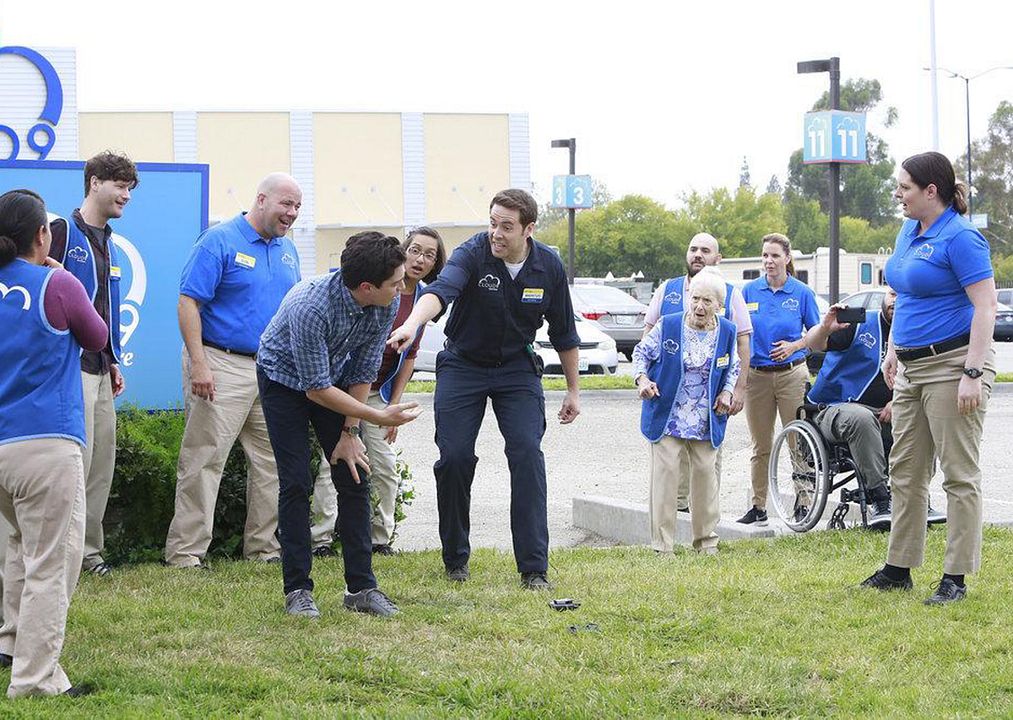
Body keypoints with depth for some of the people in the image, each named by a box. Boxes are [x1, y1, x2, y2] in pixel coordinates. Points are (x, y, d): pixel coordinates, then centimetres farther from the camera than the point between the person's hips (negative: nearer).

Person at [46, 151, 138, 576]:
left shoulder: (108, 243, 18)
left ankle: (88, 549, 17)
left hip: (100, 369, 9)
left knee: (102, 464, 9)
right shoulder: (62, 233, -8)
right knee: (76, 459, -9)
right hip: (71, 366, -9)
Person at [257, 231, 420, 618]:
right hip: (285, 378, -5)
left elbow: (363, 372, -9)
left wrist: (349, 432, -9)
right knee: (296, 482, -11)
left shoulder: (387, 306, -21)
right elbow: (316, 388, -31)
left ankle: (361, 586, 1)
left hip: (334, 376, 5)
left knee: (354, 477, -2)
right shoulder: (311, 305, -38)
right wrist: (378, 417, -31)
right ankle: (297, 589, -3)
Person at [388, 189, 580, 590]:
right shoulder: (472, 254, -20)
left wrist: (573, 391, 10)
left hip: (517, 368, 1)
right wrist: (412, 324, -61)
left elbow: (564, 334, 5)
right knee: (454, 457, -8)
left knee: (527, 455, -13)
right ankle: (456, 560, 12)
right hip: (463, 365, -1)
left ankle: (533, 568, -10)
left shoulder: (549, 267, -9)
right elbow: (441, 290, -41)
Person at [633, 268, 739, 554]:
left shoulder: (727, 332, 2)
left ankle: (706, 541, 20)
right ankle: (662, 546, -1)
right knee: (665, 477, -6)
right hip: (667, 420, -3)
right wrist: (642, 379, -12)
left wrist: (727, 392, 1)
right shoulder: (667, 326, -7)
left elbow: (733, 367, 18)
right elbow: (642, 352, 6)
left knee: (706, 477, 7)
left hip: (707, 423, 3)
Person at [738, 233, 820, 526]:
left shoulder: (802, 293, 0)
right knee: (761, 446, 7)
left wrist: (794, 346, -11)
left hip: (791, 374, -2)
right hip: (757, 375, 2)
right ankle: (758, 506, 12)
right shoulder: (750, 291, 4)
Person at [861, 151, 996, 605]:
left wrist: (973, 374, -24)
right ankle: (899, 568, 21)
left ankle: (955, 577, 2)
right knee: (905, 472, 13)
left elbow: (986, 306, -19)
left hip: (952, 364, -10)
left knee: (959, 475, -2)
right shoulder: (909, 232, 12)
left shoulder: (959, 237, -15)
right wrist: (894, 350, 21)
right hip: (912, 369, 10)